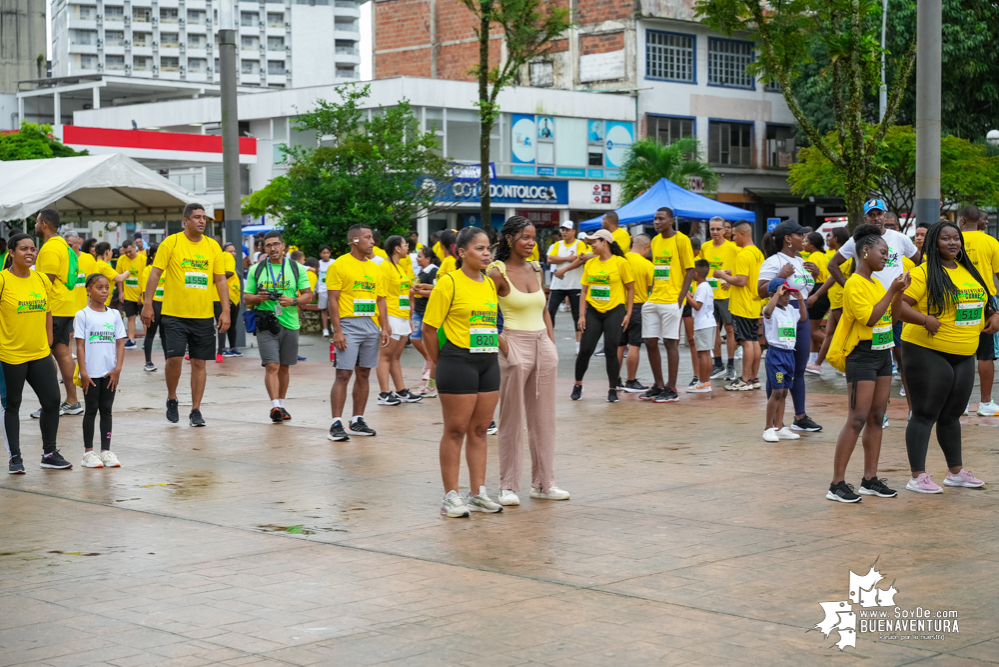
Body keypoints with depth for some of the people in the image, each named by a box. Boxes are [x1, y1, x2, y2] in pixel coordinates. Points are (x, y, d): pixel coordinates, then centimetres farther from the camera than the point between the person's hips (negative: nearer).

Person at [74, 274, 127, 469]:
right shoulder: (83, 315, -3)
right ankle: (88, 452, 9)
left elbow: (120, 343, 6)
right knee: (91, 410, 3)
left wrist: (118, 369, -4)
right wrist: (83, 372, -10)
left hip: (110, 373, 3)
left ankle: (106, 450, 13)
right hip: (91, 373, -3)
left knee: (106, 410, 8)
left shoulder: (114, 314, 7)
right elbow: (80, 345, -5)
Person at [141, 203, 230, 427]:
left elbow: (221, 280, 8)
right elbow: (155, 274, -2)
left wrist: (226, 311, 1)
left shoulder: (212, 246, 6)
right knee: (175, 357, -11)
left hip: (204, 316, 3)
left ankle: (196, 410, 14)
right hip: (174, 314, -3)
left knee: (199, 363, 4)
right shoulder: (171, 242, -3)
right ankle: (171, 399, 15)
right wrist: (147, 304, -8)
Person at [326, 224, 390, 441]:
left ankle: (357, 421, 16)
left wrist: (384, 328, 6)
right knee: (343, 374, -8)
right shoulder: (340, 265, -5)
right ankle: (336, 424, -6)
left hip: (371, 326, 6)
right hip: (349, 325, -6)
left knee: (364, 374, 8)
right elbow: (333, 300, -9)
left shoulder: (374, 268, 14)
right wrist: (337, 331, -15)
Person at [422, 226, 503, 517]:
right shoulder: (449, 283, -9)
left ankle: (478, 493, 18)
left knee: (479, 430, 11)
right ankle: (451, 496, 7)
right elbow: (429, 328, -8)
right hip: (458, 361, -6)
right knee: (455, 431, 0)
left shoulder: (491, 283, 11)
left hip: (489, 362, 6)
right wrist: (440, 363, -2)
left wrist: (496, 352, 12)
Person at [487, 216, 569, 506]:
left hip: (543, 345, 6)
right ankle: (508, 486, 7)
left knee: (543, 417, 9)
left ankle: (543, 483, 17)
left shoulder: (536, 269, 10)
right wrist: (501, 344, -15)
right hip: (515, 347, -6)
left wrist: (552, 345, 10)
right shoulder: (497, 273, -9)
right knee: (512, 419, 0)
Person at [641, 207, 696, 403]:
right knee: (650, 342, 7)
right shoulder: (655, 241, 13)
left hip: (671, 301, -7)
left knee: (670, 342, -4)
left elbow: (690, 270, -9)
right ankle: (658, 385, 18)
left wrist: (680, 298, -14)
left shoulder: (681, 240, -7)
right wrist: (651, 291, 11)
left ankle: (671, 389, 3)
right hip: (653, 300, 7)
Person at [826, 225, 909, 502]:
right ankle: (837, 484, -8)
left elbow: (891, 312, 22)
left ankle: (870, 479, 15)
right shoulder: (854, 284, -14)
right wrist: (892, 291, -22)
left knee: (877, 417, 9)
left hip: (883, 353, 9)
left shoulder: (877, 283, 12)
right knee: (858, 419, -10)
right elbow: (870, 318, -23)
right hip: (862, 355, -9)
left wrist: (899, 290, 10)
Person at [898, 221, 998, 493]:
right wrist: (924, 319, -31)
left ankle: (956, 472, 28)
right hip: (928, 354, -7)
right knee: (925, 415, -2)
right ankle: (918, 476, 3)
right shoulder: (924, 273, -10)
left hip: (964, 356, 7)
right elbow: (899, 304, -18)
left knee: (951, 415, 17)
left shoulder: (968, 271, 13)